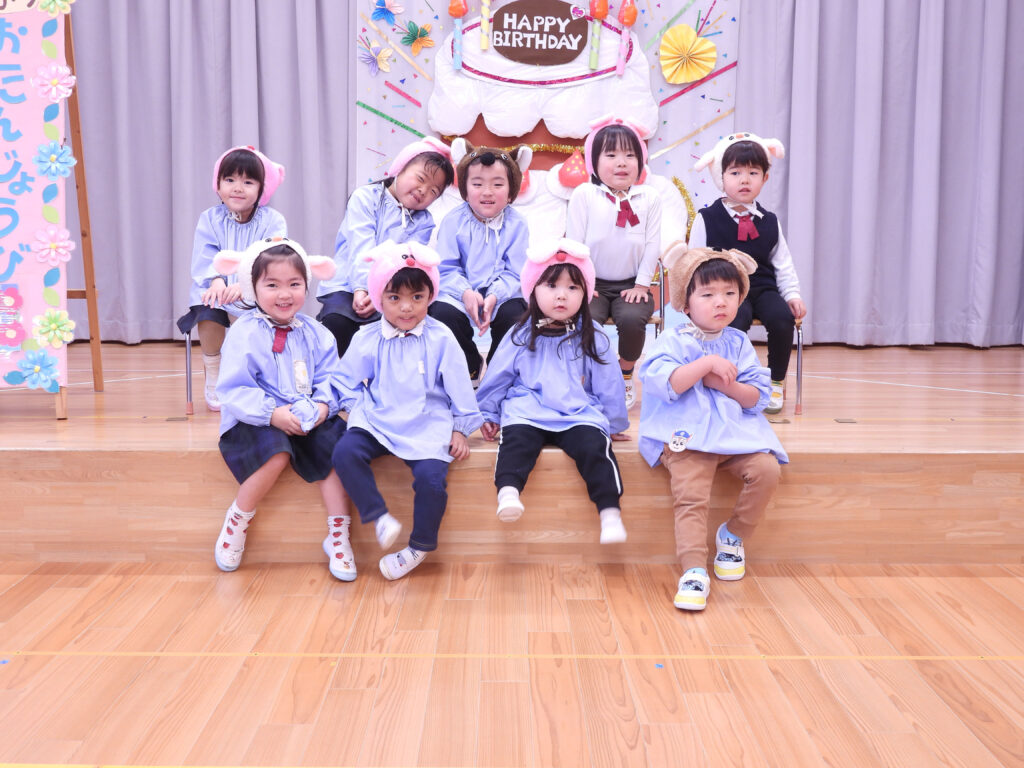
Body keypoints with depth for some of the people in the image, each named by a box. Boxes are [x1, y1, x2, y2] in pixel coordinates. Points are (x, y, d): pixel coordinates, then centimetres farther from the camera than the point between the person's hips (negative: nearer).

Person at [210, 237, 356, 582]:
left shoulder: (314, 332, 7)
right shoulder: (243, 334, -8)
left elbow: (329, 377, 7)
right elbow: (235, 389, -14)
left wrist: (322, 404, -14)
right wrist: (272, 413, -25)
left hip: (308, 418, 5)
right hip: (256, 420, -4)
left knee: (336, 445, -20)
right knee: (277, 454, -32)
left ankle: (338, 534, -8)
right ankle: (237, 520, -5)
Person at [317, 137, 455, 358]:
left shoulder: (424, 223, 11)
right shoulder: (366, 198, 5)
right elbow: (361, 249, -10)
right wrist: (361, 289, -24)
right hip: (347, 285, -2)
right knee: (337, 322, -32)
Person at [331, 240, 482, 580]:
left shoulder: (440, 339, -2)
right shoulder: (367, 338, 2)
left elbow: (459, 388, 3)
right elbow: (348, 382, 11)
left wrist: (460, 428, 2)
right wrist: (361, 409, -3)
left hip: (427, 426, -2)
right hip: (377, 423, 2)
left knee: (431, 478, -23)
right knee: (345, 452, -24)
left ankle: (420, 546, 3)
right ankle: (379, 517, -10)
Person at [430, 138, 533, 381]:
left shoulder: (516, 224, -3)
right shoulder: (453, 220, -3)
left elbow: (514, 273, -6)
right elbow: (446, 268, -6)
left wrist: (494, 297, -25)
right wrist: (465, 292, -25)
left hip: (501, 294, 0)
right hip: (461, 293, 0)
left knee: (515, 314, -29)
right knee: (442, 313, -28)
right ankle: (469, 366, 2)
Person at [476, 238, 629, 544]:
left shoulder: (592, 337, 6)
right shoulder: (521, 336, 6)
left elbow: (608, 383, 12)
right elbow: (497, 376, 15)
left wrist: (614, 424, 17)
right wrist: (488, 413, 19)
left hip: (580, 414, 0)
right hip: (528, 412, 1)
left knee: (595, 447, -28)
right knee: (517, 439, -31)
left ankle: (610, 511, -28)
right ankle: (507, 492, -45)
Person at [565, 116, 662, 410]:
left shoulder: (649, 198, 3)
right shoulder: (583, 195, -1)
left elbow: (652, 244, 1)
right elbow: (574, 242, -3)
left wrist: (641, 284, -5)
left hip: (631, 285, 1)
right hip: (593, 284, 0)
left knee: (632, 319, -29)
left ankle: (626, 377, -1)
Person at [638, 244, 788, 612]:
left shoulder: (739, 344, 13)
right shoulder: (673, 342, 1)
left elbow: (758, 396, 9)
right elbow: (663, 382, -17)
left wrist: (726, 384, -9)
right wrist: (708, 363, -17)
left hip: (736, 430, 4)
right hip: (687, 434, -4)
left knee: (766, 470, -17)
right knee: (691, 495, -23)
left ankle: (733, 536, 6)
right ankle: (694, 571, -18)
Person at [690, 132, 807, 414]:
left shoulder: (769, 221, 12)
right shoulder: (707, 219, 1)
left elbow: (783, 263, 16)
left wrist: (793, 294, 3)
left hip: (763, 288, 3)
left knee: (782, 317, -26)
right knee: (735, 319, -34)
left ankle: (776, 382, -3)